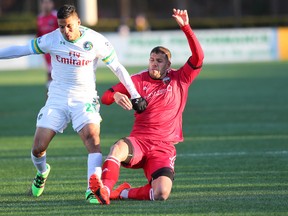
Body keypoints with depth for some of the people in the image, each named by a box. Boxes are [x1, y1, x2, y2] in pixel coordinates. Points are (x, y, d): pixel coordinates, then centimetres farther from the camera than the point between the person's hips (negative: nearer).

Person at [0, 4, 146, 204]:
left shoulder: (95, 41, -11)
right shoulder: (51, 40, -8)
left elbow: (117, 67, -2)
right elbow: (21, 50, 2)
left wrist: (135, 96, -1)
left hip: (84, 99, -2)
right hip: (57, 99, 2)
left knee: (93, 138, -27)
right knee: (38, 149, -2)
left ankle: (93, 190, -29)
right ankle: (42, 172, 33)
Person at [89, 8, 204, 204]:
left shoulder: (180, 80, 8)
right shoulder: (138, 80, 8)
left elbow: (198, 57, -6)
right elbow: (105, 98, 4)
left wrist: (186, 27, -15)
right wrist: (116, 96, -22)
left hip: (164, 147, 0)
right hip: (138, 142, 0)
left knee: (161, 194, -24)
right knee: (118, 149, -38)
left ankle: (123, 193, -1)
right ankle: (104, 190, -49)